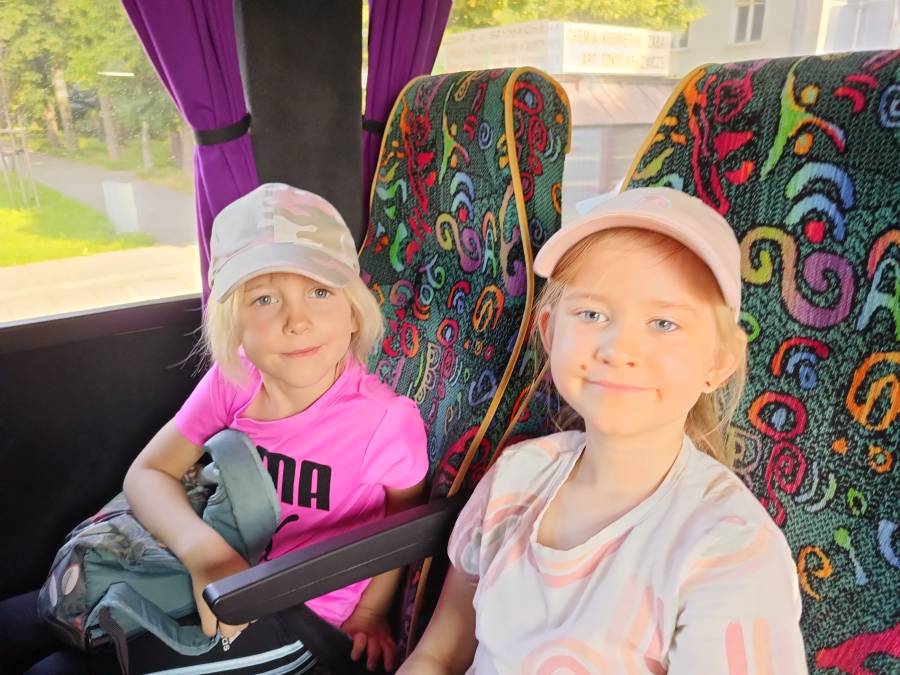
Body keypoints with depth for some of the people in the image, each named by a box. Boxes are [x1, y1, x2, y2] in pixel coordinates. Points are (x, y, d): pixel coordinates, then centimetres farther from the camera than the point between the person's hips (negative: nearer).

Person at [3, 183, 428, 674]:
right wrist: (204, 552, -26)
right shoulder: (233, 380, -14)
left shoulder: (385, 421, -27)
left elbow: (407, 524, -7)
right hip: (216, 578, 5)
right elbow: (148, 473, -8)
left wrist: (369, 613, -3)